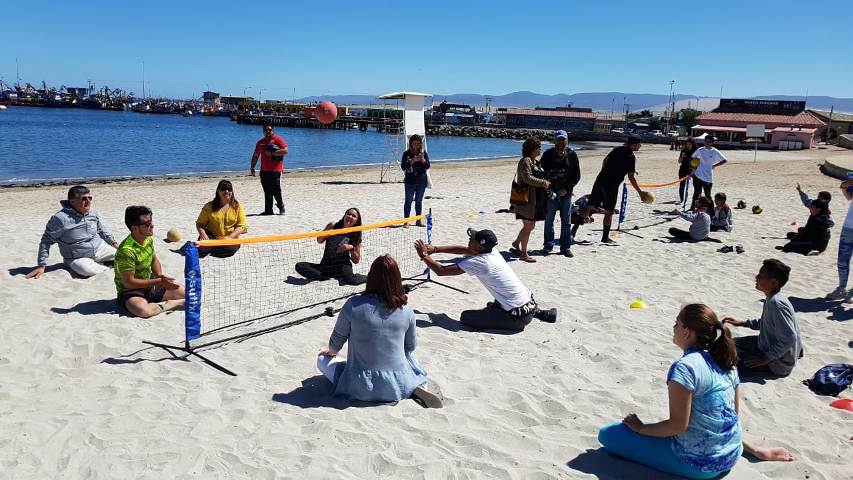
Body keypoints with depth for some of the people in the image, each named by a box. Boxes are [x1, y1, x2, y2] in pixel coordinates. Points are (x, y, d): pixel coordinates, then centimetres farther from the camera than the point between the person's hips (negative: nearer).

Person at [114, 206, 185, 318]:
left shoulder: (148, 239, -1)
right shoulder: (126, 250, -26)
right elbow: (129, 282, -24)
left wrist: (160, 275, -5)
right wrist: (159, 281, -22)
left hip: (151, 285, 7)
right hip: (131, 292, -6)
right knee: (143, 310, -40)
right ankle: (172, 304, -17)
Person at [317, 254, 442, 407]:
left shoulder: (353, 305, -14)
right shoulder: (406, 311, -6)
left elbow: (336, 342, 0)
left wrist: (331, 351, 24)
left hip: (361, 388, -3)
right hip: (398, 385, 3)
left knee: (322, 358, 19)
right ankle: (416, 389, 3)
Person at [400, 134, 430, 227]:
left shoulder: (423, 153, 4)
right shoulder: (406, 154, -2)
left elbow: (428, 166, 0)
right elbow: (403, 167, -9)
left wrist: (423, 160, -19)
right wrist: (412, 161, -22)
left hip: (421, 181, 2)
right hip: (410, 182, -2)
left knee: (419, 201, 9)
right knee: (408, 201, 0)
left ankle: (419, 220, 16)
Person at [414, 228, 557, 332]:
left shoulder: (477, 263, -20)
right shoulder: (491, 251, 3)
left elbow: (441, 271, -14)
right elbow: (462, 249, 18)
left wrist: (424, 255, 0)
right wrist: (435, 249, 15)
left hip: (518, 316, -8)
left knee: (466, 317, -5)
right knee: (493, 305, 37)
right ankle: (536, 312, 20)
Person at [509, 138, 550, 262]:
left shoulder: (535, 162, 17)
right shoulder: (525, 161, -12)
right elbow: (527, 178, -22)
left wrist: (545, 182, 8)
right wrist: (544, 183, -17)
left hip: (536, 199, 9)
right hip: (527, 199, -9)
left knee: (530, 225, 15)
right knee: (528, 226, -4)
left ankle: (516, 244, 30)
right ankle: (523, 254, 5)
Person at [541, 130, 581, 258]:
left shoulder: (572, 155, 3)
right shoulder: (548, 154, 0)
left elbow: (577, 175, 4)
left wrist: (566, 189, -7)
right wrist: (548, 190, -12)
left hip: (566, 193, 1)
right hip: (551, 193, 0)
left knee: (566, 222, 4)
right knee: (549, 220, 6)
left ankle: (565, 247, 12)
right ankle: (548, 245, 19)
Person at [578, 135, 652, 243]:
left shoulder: (617, 149, 10)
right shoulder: (631, 157, -10)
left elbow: (605, 160, 20)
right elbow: (631, 177, -12)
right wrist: (640, 192, -6)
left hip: (600, 180, 7)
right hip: (611, 186, -6)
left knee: (589, 206, 11)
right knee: (609, 211, 4)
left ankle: (574, 229, 13)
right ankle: (605, 237, 10)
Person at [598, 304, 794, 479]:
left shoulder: (684, 367, -23)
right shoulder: (727, 364, 2)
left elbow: (678, 425, -23)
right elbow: (733, 414, 9)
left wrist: (640, 427, -8)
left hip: (699, 464, -8)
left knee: (608, 433, -10)